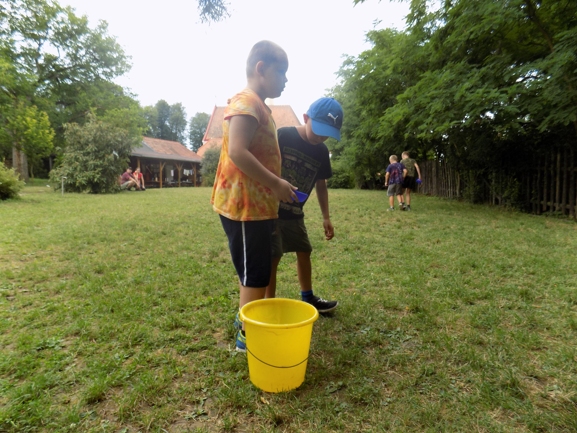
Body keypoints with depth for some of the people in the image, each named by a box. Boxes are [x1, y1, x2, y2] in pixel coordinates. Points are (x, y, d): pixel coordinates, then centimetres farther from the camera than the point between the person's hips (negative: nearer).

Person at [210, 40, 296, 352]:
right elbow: (237, 152, -26)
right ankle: (248, 335, 15)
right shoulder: (247, 102, -13)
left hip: (255, 204, 10)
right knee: (255, 273, -1)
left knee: (254, 270, 19)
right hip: (245, 205, -10)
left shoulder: (256, 105, 20)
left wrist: (274, 185, 17)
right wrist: (277, 184, -21)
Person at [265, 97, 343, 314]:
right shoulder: (283, 136, -15)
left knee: (304, 252, 13)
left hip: (295, 212, 7)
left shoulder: (321, 152, 2)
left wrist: (326, 217, 9)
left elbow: (321, 184, 11)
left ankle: (308, 299, 31)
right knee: (273, 256, -4)